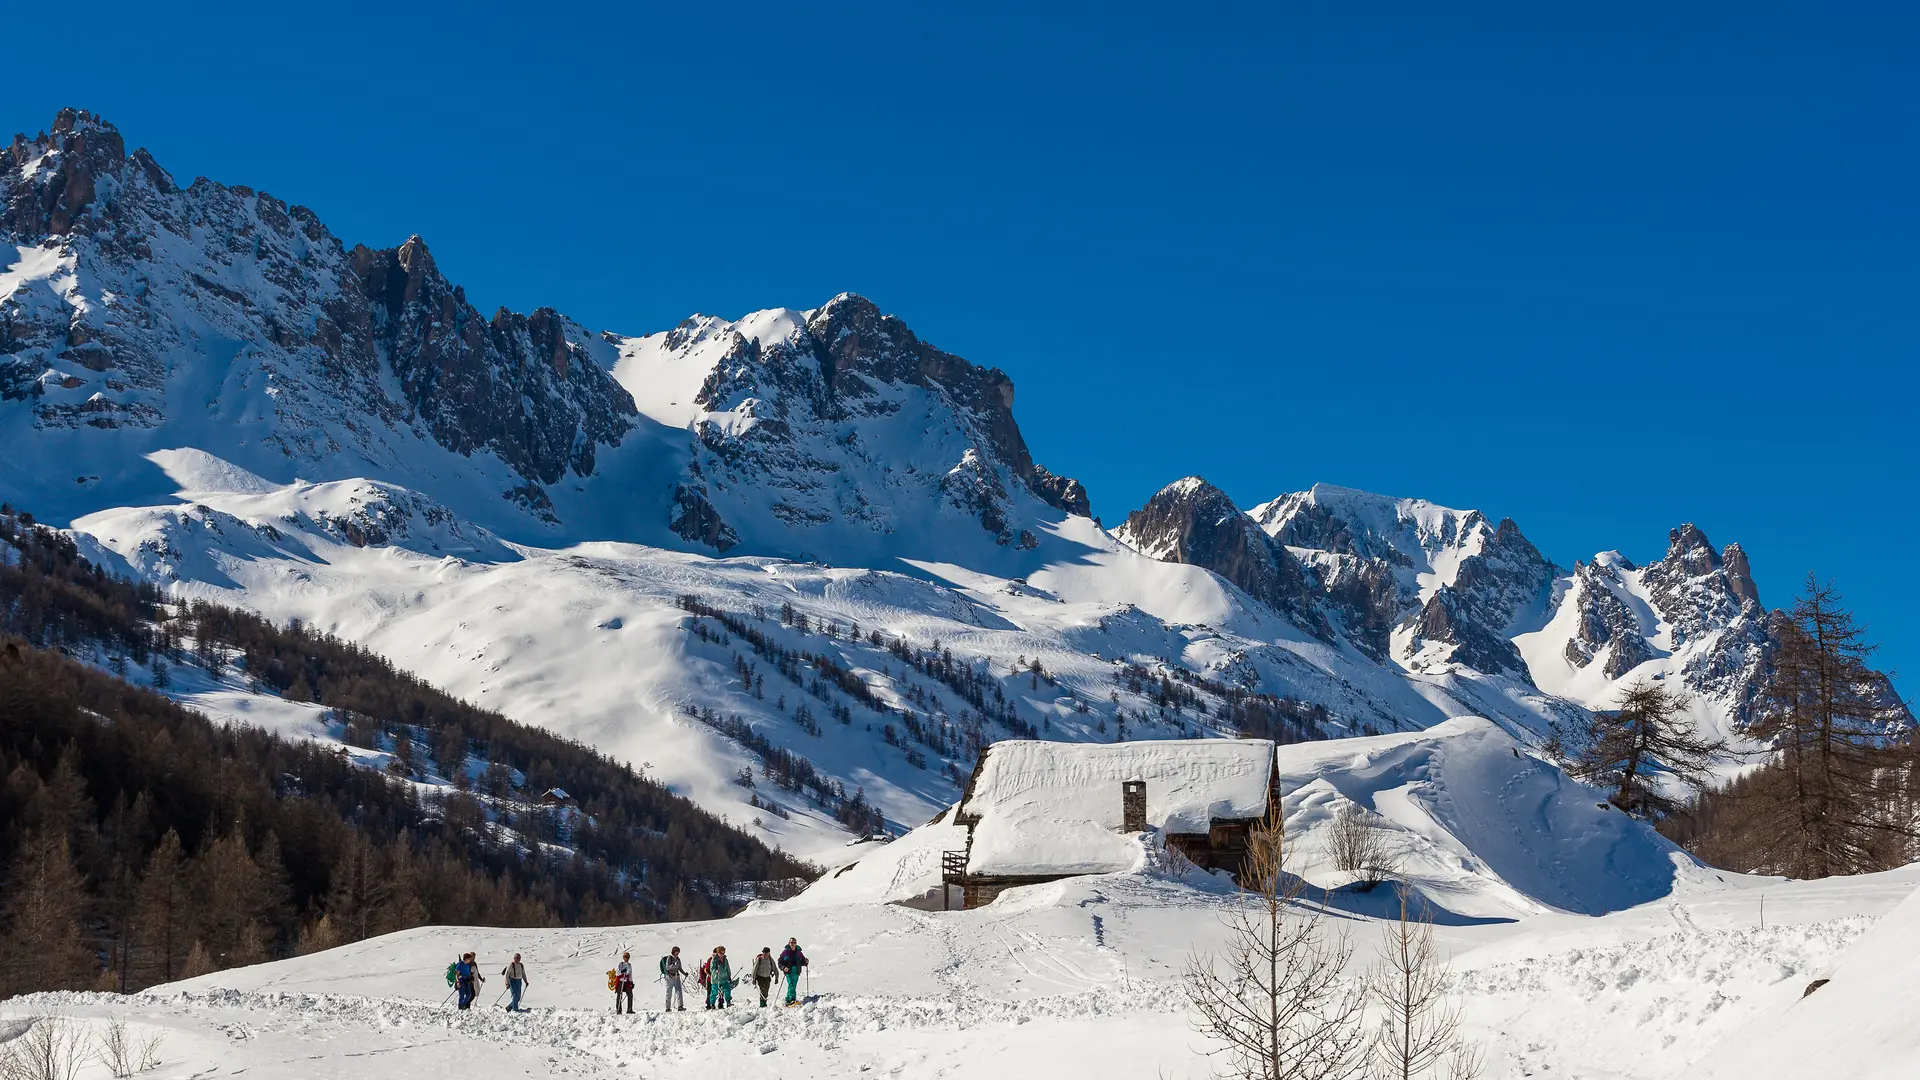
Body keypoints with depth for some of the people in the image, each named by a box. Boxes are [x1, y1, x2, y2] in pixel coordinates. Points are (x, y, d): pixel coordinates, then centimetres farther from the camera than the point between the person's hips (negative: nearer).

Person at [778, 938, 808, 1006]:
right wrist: (783, 968, -17)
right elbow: (780, 962, 1)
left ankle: (788, 1000, 17)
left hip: (796, 972, 4)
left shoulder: (798, 953, 12)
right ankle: (792, 999, -33)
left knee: (793, 987, 6)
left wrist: (806, 962, -3)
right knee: (791, 985, -20)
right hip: (789, 972, -4)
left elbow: (802, 962, 19)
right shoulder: (785, 952, 1)